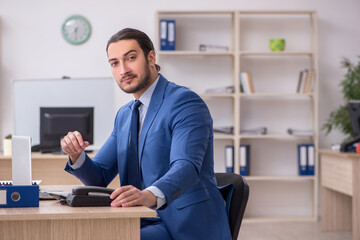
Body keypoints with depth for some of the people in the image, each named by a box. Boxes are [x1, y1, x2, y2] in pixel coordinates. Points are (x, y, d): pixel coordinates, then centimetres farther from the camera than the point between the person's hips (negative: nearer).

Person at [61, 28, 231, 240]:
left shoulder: (185, 102, -10)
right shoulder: (124, 115, 17)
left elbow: (187, 167, -26)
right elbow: (99, 177, 16)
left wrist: (150, 195, -46)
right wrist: (76, 155, -7)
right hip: (148, 221, 7)